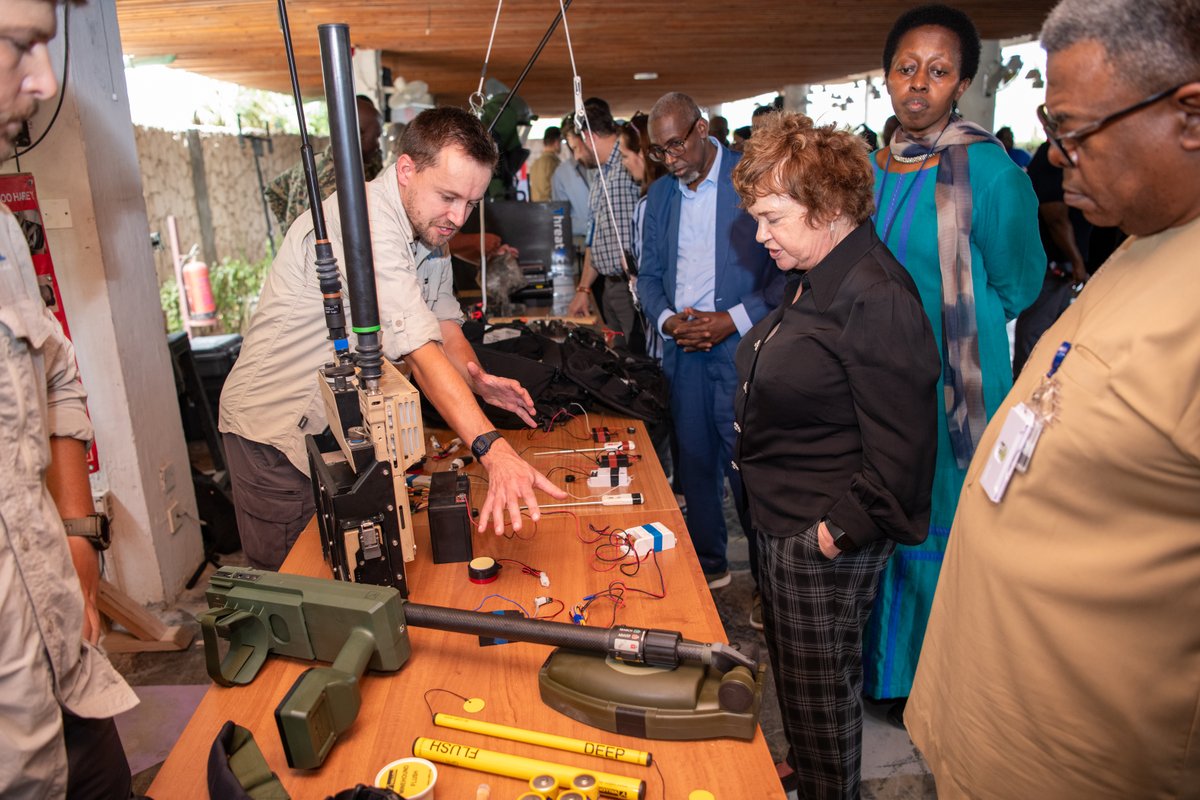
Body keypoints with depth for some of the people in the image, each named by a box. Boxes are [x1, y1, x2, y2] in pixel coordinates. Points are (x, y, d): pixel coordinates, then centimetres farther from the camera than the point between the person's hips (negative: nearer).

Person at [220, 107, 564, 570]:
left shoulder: (427, 225, 3)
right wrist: (492, 449, -44)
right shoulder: (363, 223, -27)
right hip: (278, 431, -8)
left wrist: (477, 380, -19)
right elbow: (418, 349, -36)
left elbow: (444, 326, 2)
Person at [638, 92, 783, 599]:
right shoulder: (660, 195, 12)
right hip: (683, 349, 6)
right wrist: (666, 319, -4)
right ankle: (707, 563, 31)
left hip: (742, 347, -5)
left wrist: (735, 320, -16)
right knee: (695, 462, 13)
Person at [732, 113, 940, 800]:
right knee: (795, 671, 26)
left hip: (825, 543, -10)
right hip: (782, 521, 10)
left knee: (820, 690, 11)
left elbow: (901, 446, -25)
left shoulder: (876, 299, -24)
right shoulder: (813, 280, 9)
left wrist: (840, 529, -20)